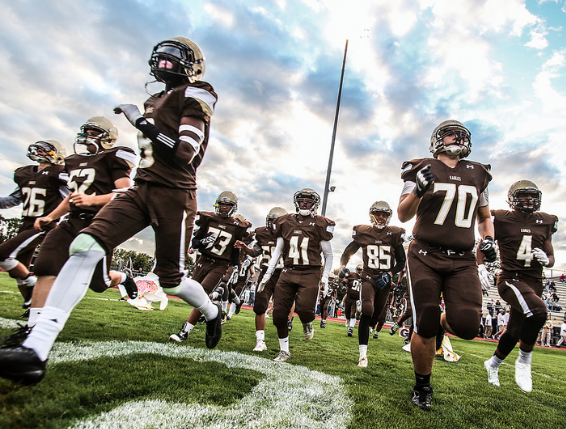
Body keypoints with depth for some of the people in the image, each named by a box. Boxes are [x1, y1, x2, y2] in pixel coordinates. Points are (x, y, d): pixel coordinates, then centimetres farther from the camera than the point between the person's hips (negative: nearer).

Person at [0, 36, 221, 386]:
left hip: (174, 196, -7)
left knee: (171, 281, 4)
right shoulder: (156, 101, 20)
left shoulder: (195, 96, -4)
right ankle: (37, 349, -15)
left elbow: (184, 153, -17)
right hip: (141, 190, 7)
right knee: (86, 246, -14)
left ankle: (212, 312, 37)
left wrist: (142, 123, -14)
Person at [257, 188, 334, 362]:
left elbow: (328, 255, 7)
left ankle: (307, 323, 17)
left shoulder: (321, 225, 0)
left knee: (304, 308, -23)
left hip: (310, 274, -3)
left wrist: (325, 278, -1)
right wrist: (267, 275, 10)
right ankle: (284, 351, 22)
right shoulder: (285, 222, 9)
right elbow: (277, 251, 13)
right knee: (279, 313, 1)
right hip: (288, 272, 3)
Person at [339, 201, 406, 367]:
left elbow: (401, 262, 5)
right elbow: (347, 253, 12)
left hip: (384, 281, 3)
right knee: (367, 311, -22)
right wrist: (343, 267, -5)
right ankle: (363, 355, -19)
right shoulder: (363, 233, -1)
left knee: (376, 315, 12)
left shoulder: (395, 235, 0)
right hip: (368, 277, -2)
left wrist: (389, 274, -11)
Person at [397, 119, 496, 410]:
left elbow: (484, 217, 25)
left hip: (462, 261, 3)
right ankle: (422, 385, 24)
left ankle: (442, 323, 22)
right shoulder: (423, 170, 2)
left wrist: (488, 239, 6)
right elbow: (403, 215, -4)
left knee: (466, 325, -16)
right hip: (425, 257, -3)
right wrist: (418, 190, -21)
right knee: (424, 328, -3)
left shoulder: (477, 175, 14)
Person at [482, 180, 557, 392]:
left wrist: (545, 260, -5)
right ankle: (524, 361, -8)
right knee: (538, 311, -31)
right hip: (511, 279, -5)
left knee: (515, 331, 13)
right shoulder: (501, 220, -3)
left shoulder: (544, 223, 11)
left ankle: (493, 363, 39)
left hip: (534, 283, 6)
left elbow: (551, 258, 17)